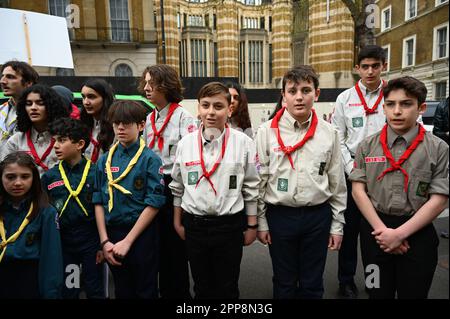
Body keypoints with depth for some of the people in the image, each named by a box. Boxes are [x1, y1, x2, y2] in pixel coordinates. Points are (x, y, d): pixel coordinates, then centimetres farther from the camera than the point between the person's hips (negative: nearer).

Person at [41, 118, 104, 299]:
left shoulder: (95, 173, -9)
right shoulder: (49, 177, 0)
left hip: (90, 241, -2)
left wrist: (104, 244, -5)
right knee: (67, 292, 17)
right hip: (61, 242, 3)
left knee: (95, 290, 12)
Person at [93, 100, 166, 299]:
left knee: (145, 291, 11)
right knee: (122, 291, 19)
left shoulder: (150, 159, -9)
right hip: (112, 233, 4)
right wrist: (105, 241, -4)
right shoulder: (105, 160, 4)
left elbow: (153, 204, -13)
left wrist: (127, 241, -13)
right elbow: (99, 202, 3)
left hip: (142, 234, -3)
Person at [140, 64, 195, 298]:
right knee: (159, 242, 15)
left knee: (176, 244, 4)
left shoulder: (183, 117, -9)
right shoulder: (148, 120, 12)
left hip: (175, 187, -7)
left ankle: (180, 291, 22)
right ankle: (164, 290, 32)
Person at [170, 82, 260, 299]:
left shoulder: (243, 143, -8)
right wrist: (177, 222, 11)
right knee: (201, 287, 19)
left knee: (227, 288, 14)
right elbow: (177, 187, 8)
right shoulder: (185, 143, -2)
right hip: (194, 225, 2)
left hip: (230, 226, -2)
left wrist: (252, 225, 0)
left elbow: (251, 188, -2)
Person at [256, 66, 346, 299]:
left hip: (318, 215, 1)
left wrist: (337, 225, 6)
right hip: (279, 216, -1)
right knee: (284, 283, 16)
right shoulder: (267, 131, -5)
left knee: (313, 284, 16)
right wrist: (260, 222, -2)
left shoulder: (328, 133, 0)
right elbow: (258, 180, -3)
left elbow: (337, 183, 5)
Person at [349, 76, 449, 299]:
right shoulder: (367, 146, 0)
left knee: (413, 293, 14)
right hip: (375, 230, 1)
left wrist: (399, 233, -14)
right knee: (378, 292, 16)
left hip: (416, 233, -1)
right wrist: (382, 229, -12)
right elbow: (358, 189, -3)